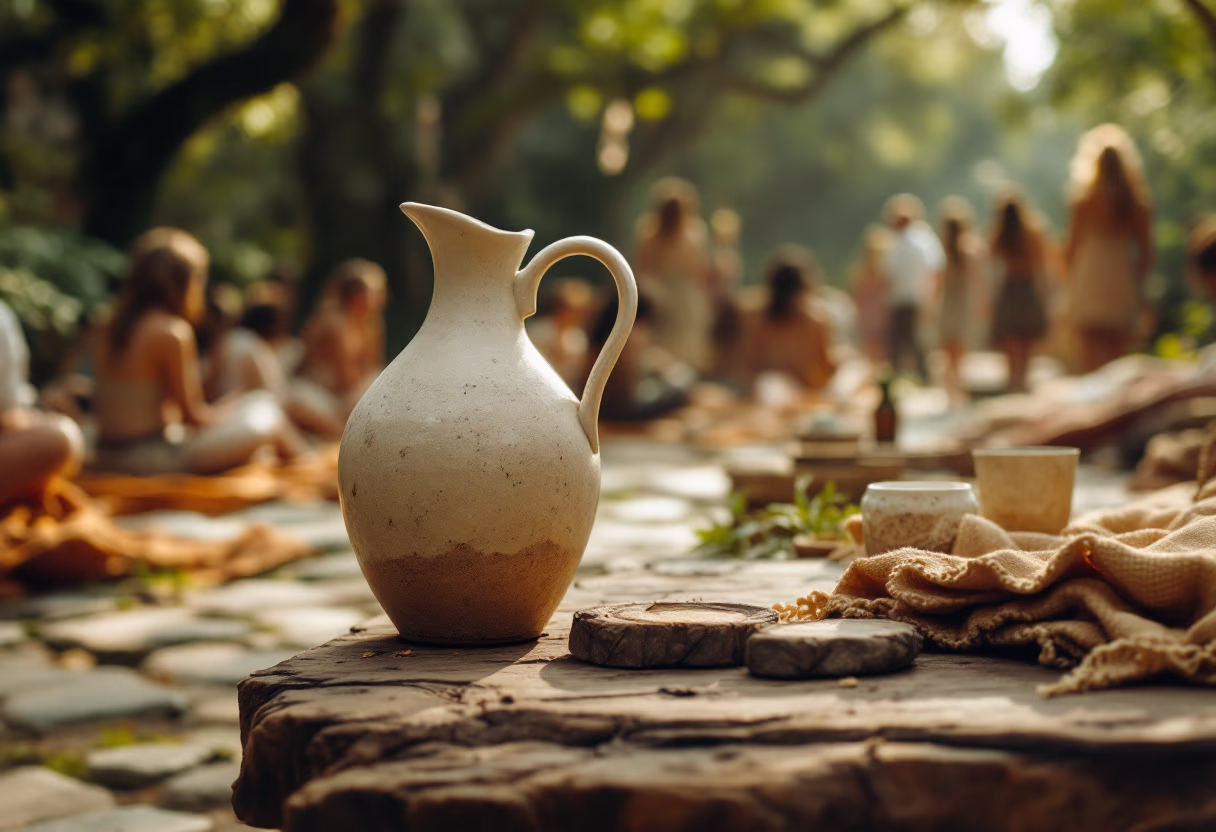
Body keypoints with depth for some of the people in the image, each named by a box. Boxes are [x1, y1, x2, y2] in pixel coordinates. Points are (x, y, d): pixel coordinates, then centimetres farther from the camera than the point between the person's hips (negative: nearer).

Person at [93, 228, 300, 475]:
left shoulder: (113, 328, 8)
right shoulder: (172, 332, -16)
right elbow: (192, 415, -13)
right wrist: (227, 412, 9)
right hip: (153, 459, -9)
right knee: (266, 415, 1)